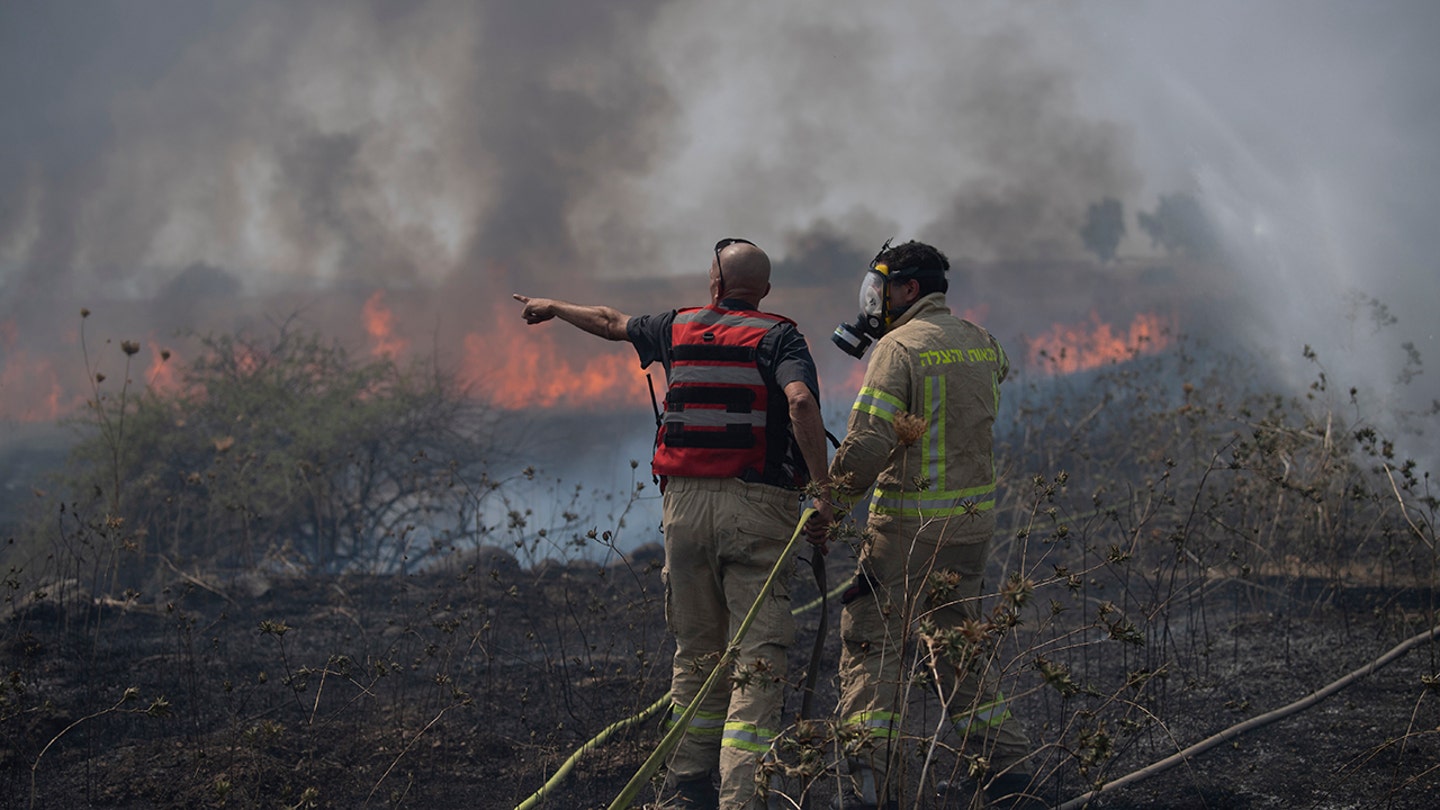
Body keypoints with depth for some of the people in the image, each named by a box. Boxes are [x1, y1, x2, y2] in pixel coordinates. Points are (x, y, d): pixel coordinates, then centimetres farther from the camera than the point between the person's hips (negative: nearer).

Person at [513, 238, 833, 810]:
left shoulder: (678, 329, 13)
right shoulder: (777, 338, -1)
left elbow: (610, 322, 32)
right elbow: (800, 401, -20)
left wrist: (555, 307, 52)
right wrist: (821, 491, -18)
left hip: (685, 504, 4)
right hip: (755, 505, -4)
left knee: (695, 654, 16)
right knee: (757, 658, -6)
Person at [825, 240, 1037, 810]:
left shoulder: (900, 347, -13)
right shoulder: (983, 345, 9)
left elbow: (868, 444, -20)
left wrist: (832, 500, -6)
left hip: (908, 524, -7)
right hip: (975, 517, 7)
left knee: (872, 643, -2)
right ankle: (1005, 763, 20)